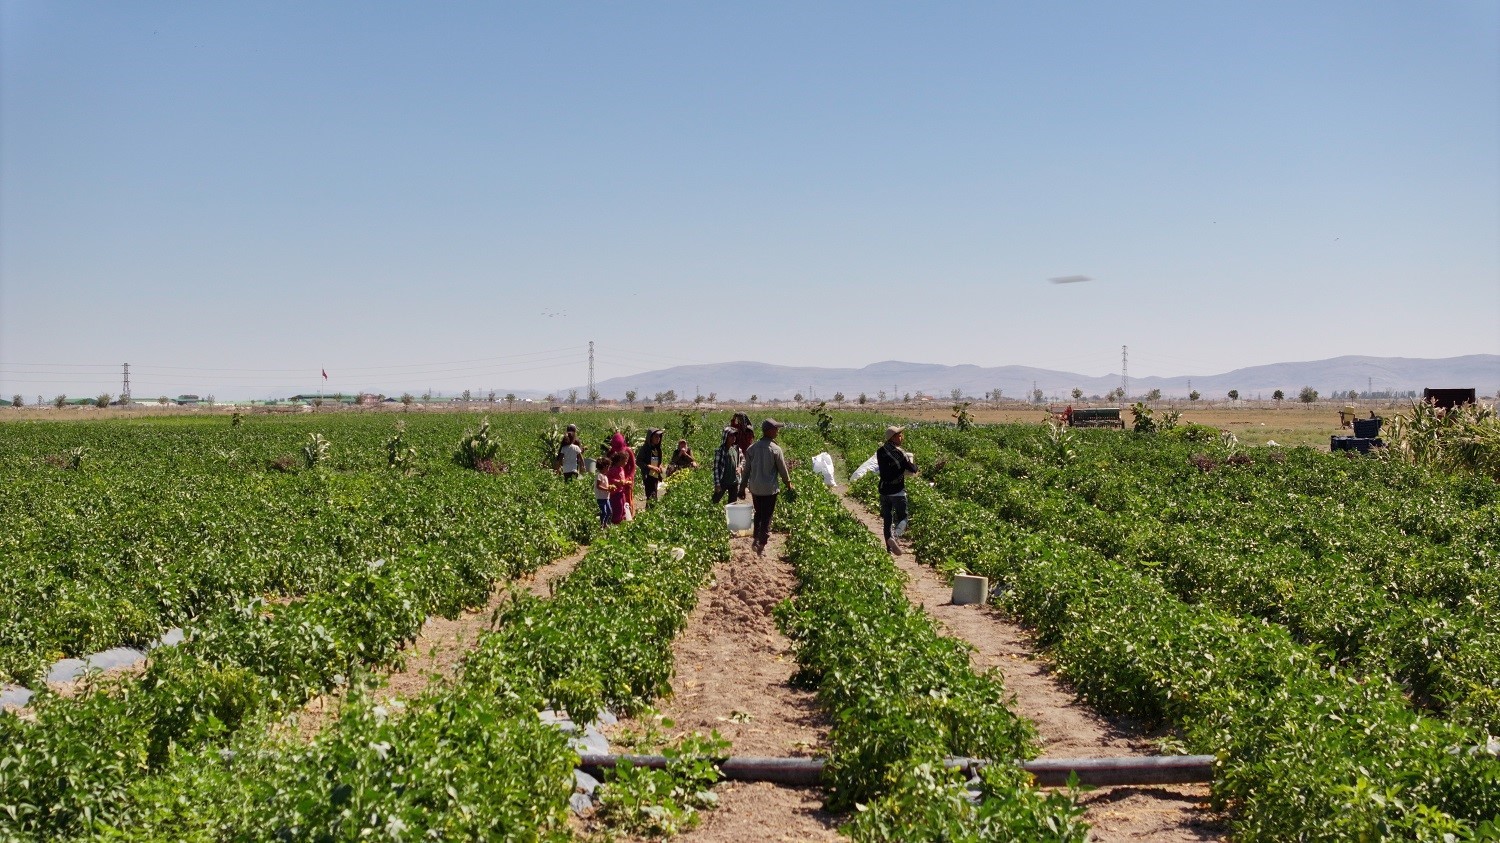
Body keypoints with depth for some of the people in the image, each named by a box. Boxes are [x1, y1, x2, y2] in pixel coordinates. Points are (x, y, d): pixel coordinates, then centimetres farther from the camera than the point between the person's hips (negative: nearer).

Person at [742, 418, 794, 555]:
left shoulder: (752, 448, -2)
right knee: (767, 517, 6)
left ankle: (756, 539, 25)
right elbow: (783, 470, -6)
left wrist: (743, 486, 14)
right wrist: (789, 485, 10)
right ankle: (761, 545, 7)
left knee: (758, 513, 23)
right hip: (770, 489, -4)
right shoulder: (775, 449, -14)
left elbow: (747, 469, 4)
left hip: (755, 488, 4)